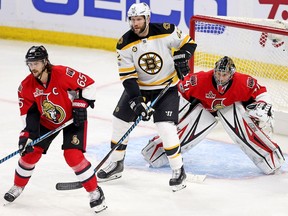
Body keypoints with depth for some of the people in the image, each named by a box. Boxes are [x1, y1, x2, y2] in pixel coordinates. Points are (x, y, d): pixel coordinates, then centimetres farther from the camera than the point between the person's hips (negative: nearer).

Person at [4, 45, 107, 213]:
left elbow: (89, 84, -19)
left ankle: (95, 192, -3)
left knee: (73, 155, -18)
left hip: (72, 119, -5)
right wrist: (27, 134, -18)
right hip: (46, 122, 5)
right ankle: (18, 187, 25)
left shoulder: (63, 74, -29)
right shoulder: (27, 86, -15)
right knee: (31, 152, 1)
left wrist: (81, 105, -22)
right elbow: (28, 112, -7)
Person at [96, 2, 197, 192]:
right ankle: (116, 164, 27)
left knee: (166, 127, -17)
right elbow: (127, 77, -15)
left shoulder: (165, 31, -19)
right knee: (120, 121, 6)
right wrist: (136, 101, -25)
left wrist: (181, 57, -23)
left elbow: (188, 43, -3)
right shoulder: (125, 44, -14)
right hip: (138, 87, 4)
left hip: (167, 87, -4)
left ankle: (179, 171, -2)